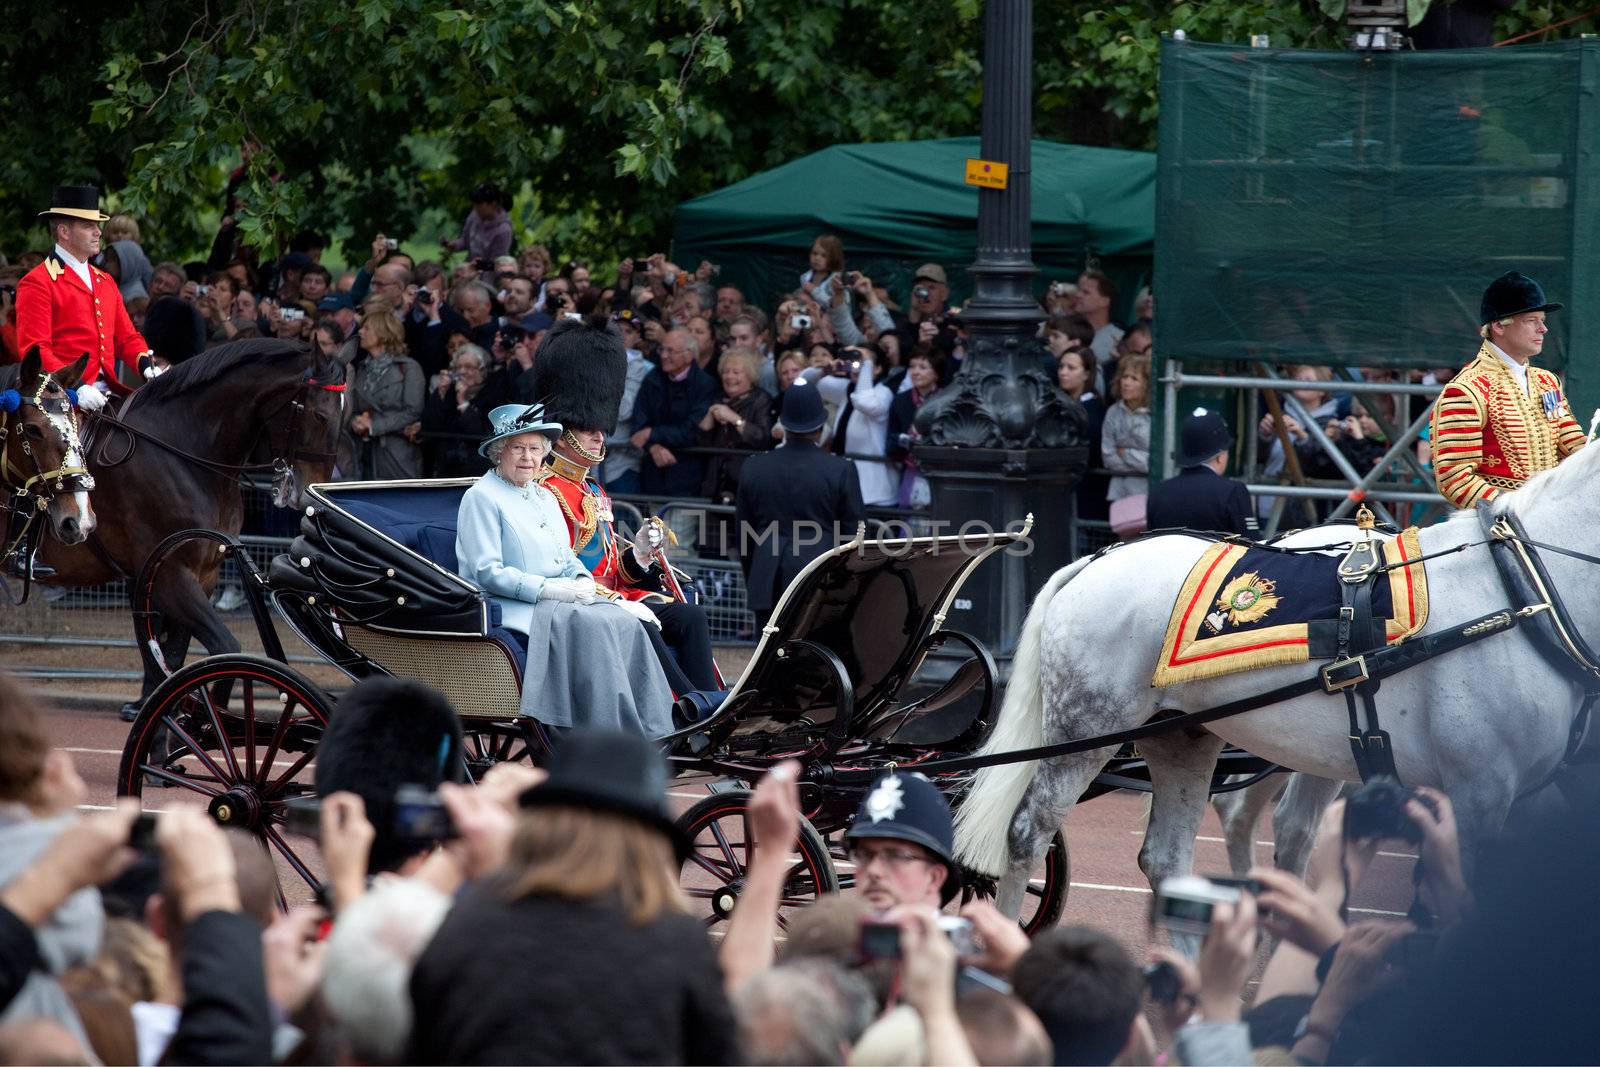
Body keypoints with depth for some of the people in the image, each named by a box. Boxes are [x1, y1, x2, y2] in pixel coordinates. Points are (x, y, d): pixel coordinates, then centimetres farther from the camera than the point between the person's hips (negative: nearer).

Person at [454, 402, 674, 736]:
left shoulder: (545, 496, 21)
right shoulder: (481, 498, -6)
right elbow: (488, 573, -14)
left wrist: (582, 581, 0)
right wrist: (547, 589, -19)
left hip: (561, 595, 8)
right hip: (513, 608, -8)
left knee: (625, 621, -18)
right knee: (592, 625, -30)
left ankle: (653, 731, -24)